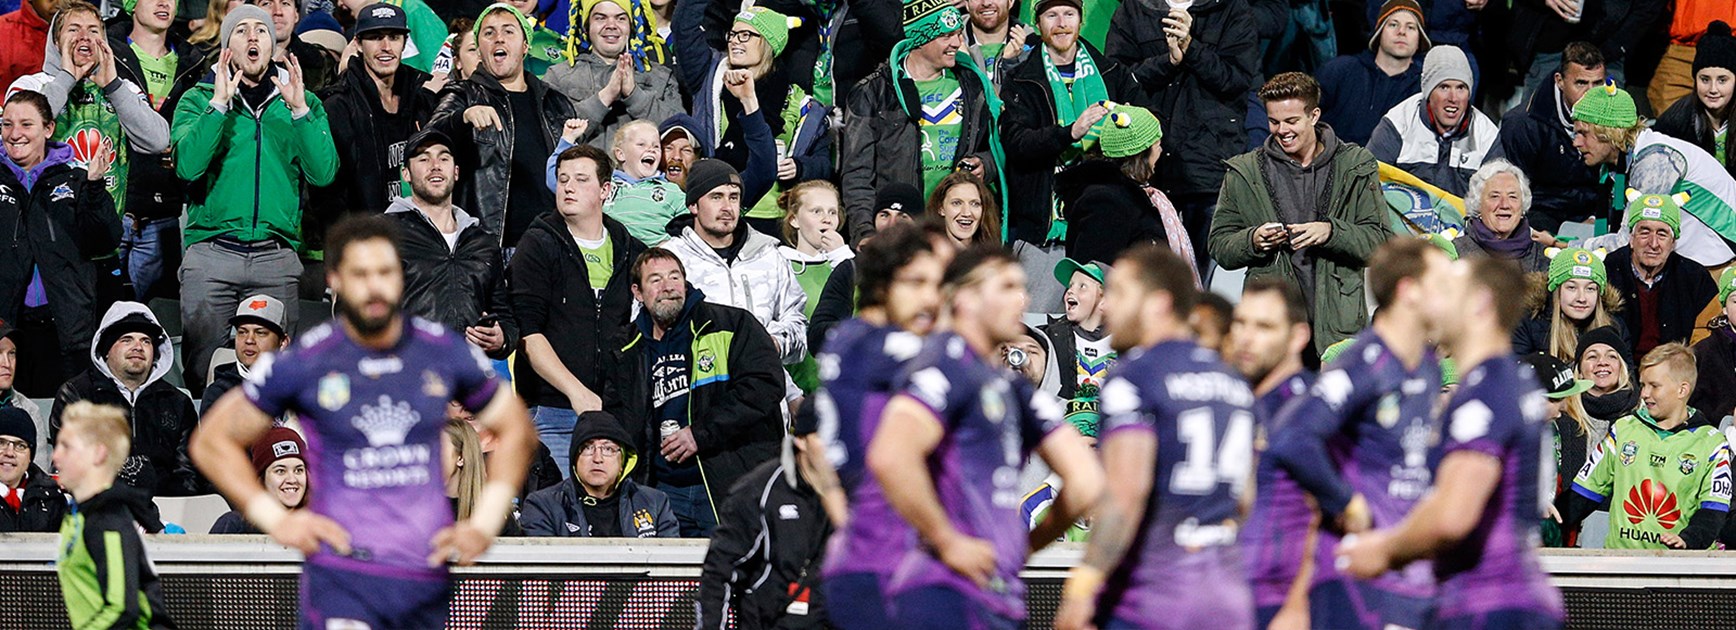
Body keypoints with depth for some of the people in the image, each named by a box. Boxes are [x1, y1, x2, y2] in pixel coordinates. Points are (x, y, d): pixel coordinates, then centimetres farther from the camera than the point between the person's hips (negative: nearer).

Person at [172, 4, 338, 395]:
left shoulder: (302, 101, 12)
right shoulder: (199, 99, 8)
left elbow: (323, 173, -1)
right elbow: (188, 166, -10)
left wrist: (300, 111, -9)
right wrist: (220, 104, -13)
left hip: (276, 257, 1)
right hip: (211, 251, -1)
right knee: (201, 370, -3)